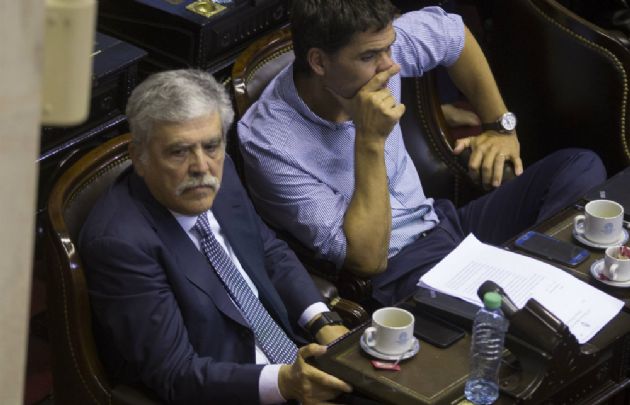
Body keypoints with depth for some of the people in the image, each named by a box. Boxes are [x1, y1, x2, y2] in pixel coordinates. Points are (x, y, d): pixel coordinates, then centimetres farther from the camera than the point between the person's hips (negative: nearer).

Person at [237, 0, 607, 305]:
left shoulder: (378, 44, -8)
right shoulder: (269, 141, -24)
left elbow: (454, 35, 18)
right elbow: (367, 260, -25)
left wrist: (502, 126, 21)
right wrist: (370, 141, -29)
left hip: (436, 221, 8)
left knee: (582, 168, -7)